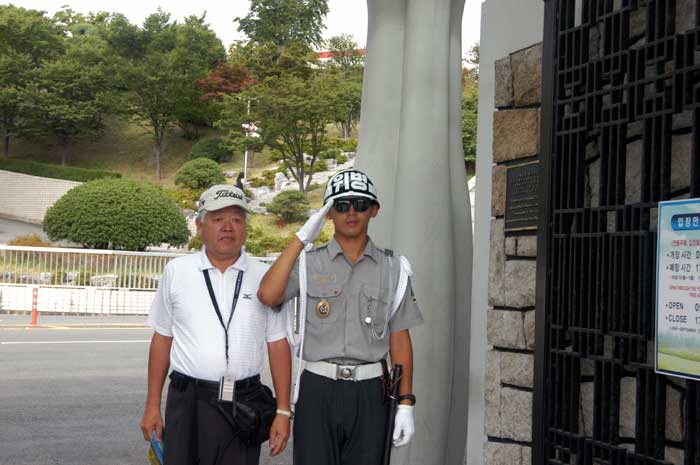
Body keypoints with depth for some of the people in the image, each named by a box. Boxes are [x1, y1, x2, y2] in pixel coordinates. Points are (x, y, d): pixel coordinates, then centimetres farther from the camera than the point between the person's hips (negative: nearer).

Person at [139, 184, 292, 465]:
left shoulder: (264, 277, 2)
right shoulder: (176, 271, 4)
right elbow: (162, 339, 8)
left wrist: (283, 411, -1)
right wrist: (152, 405, 7)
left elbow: (278, 345, 3)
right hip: (187, 403, 0)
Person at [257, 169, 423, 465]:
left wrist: (406, 404, 0)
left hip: (370, 393, 1)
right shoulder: (308, 263, 4)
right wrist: (302, 238, -11)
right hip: (318, 390, -1)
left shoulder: (392, 268, 6)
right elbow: (267, 296, -15)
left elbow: (400, 340, 6)